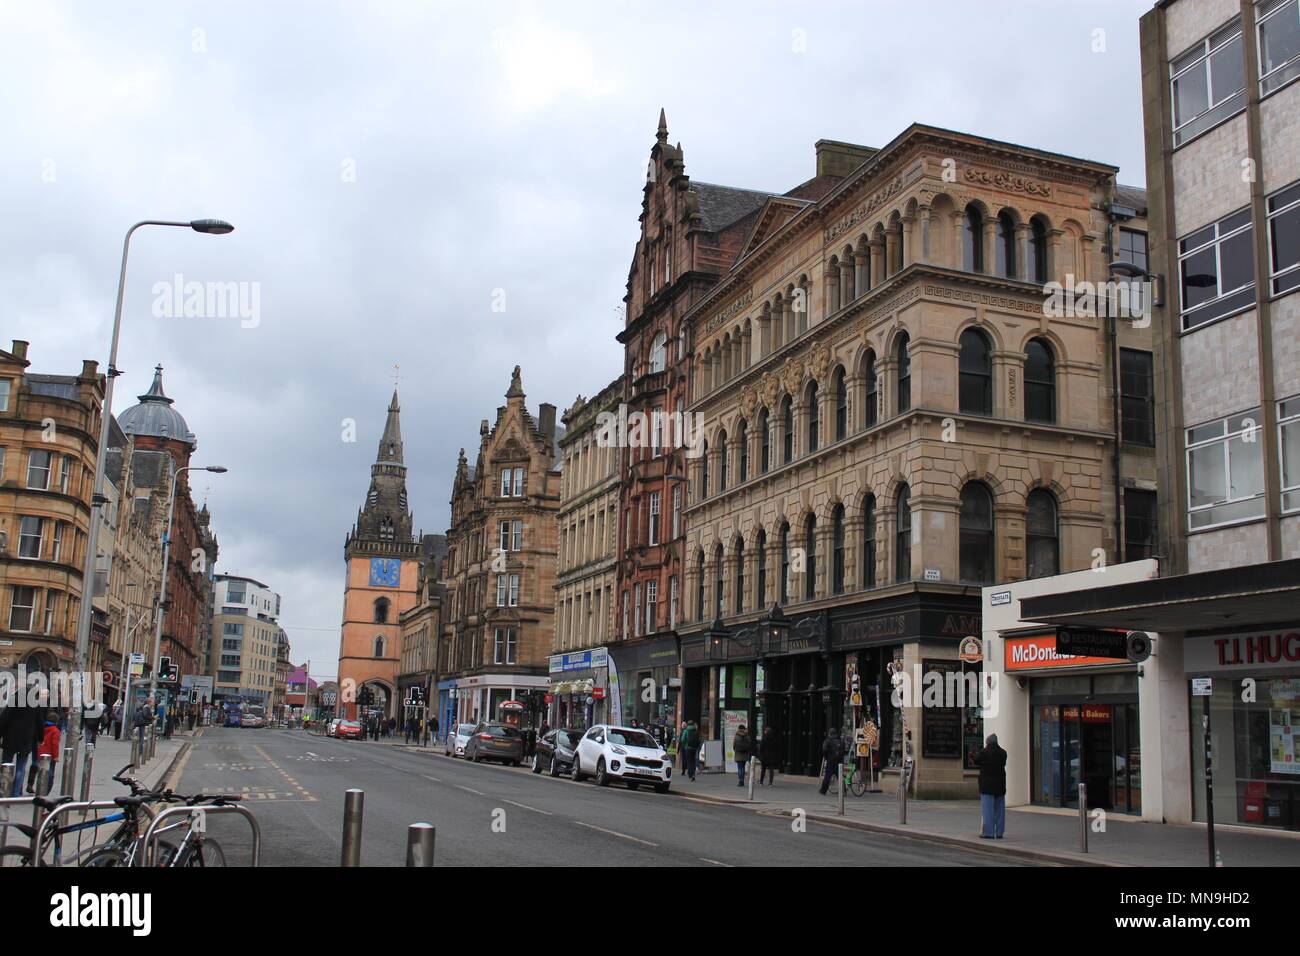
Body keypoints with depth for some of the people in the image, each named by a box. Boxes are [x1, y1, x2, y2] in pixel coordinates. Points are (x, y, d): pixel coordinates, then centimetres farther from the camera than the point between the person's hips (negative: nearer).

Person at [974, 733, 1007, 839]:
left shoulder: (983, 752, -12)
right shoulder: (1003, 753, 0)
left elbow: (976, 762, 3)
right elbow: (1003, 764, 13)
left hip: (987, 784, -4)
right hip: (1000, 784, 4)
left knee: (987, 809, -2)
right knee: (999, 809, 11)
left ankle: (988, 832, -5)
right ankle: (999, 832, 14)